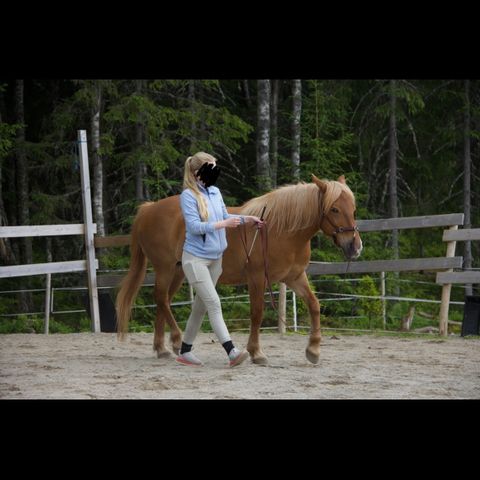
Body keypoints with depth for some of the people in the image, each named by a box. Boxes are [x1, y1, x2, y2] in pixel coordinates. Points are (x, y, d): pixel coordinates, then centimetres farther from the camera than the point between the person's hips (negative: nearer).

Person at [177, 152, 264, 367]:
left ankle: (185, 351, 23)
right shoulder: (188, 195, -13)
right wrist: (223, 224, -28)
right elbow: (194, 226, -21)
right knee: (214, 303, -15)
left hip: (215, 258, 8)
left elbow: (225, 216, 20)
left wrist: (246, 219, 5)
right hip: (196, 258, -8)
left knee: (201, 306, 13)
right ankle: (232, 352, -23)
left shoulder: (215, 192, 8)